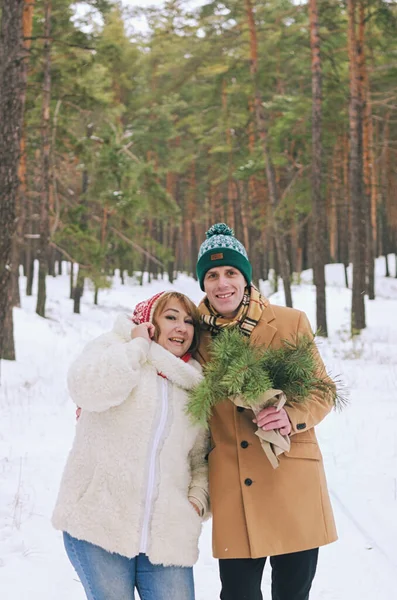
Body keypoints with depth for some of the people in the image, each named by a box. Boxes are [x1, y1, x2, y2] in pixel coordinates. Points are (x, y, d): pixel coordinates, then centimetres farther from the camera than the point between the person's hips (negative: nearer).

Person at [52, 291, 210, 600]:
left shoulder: (195, 386, 18)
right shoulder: (114, 348, 7)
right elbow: (89, 389, -16)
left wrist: (198, 499, 3)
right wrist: (137, 346, -6)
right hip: (98, 525, -3)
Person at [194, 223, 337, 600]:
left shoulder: (290, 322, -1)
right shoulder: (196, 333, 3)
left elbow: (322, 392, 5)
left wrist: (293, 417, -16)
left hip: (293, 483, -1)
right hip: (232, 493, 1)